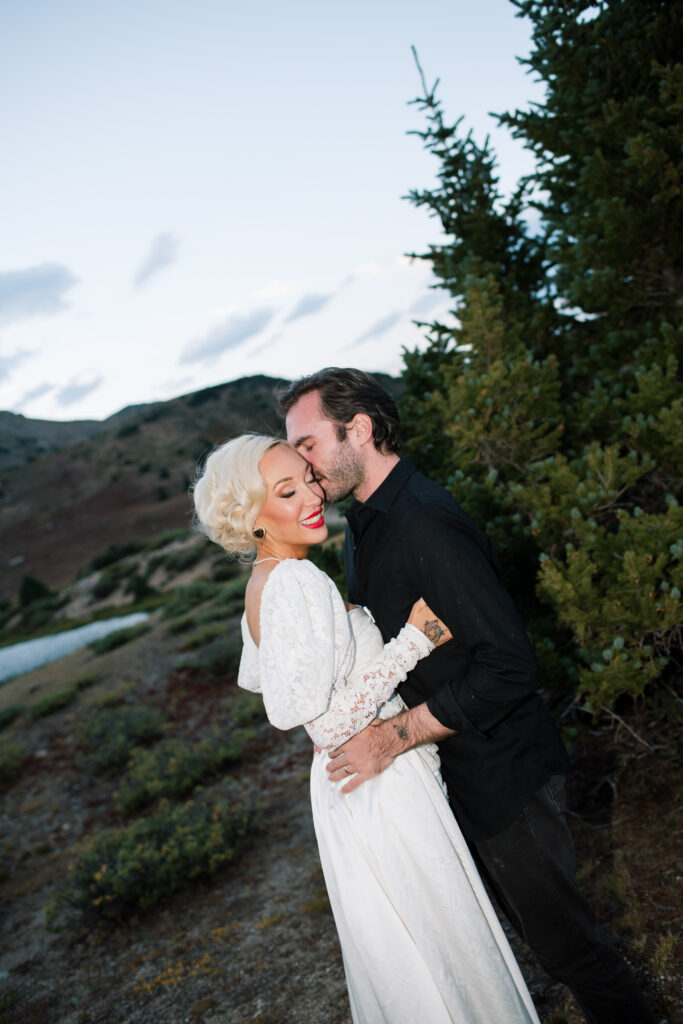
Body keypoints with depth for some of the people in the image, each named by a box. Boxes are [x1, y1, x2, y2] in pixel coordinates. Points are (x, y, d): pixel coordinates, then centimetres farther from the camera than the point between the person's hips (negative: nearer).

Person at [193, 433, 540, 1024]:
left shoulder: (264, 582, 4)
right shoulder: (297, 583, -26)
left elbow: (256, 678, 19)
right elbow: (328, 725, -28)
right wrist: (412, 641, -23)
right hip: (381, 785, -9)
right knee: (436, 941, 10)